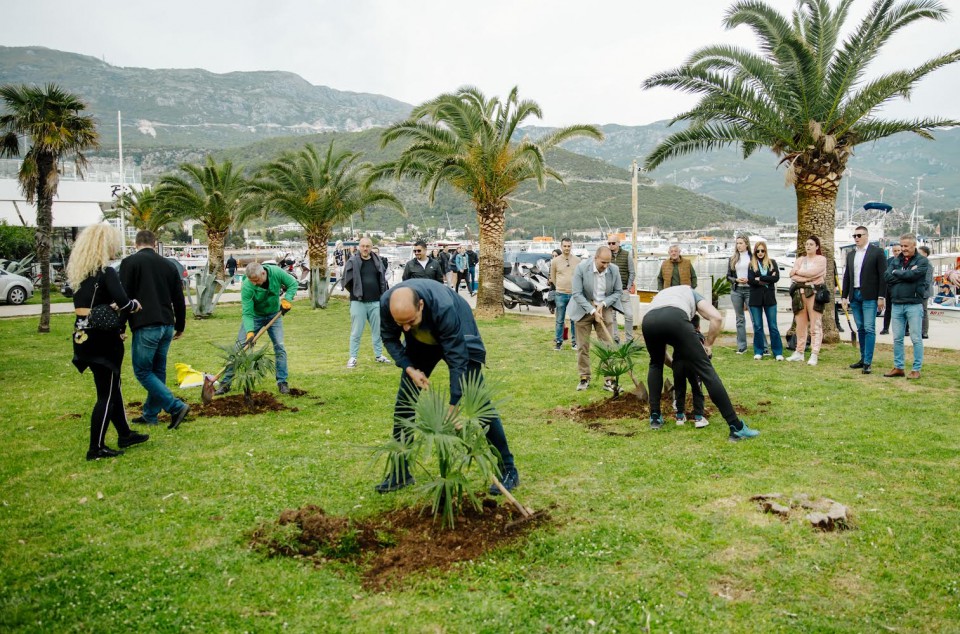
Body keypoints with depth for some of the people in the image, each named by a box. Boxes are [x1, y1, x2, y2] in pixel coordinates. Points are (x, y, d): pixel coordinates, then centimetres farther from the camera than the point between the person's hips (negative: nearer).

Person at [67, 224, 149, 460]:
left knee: (112, 386, 20)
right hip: (103, 338, -8)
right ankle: (96, 448, 8)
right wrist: (136, 305, -7)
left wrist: (111, 306, 0)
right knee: (106, 393, 3)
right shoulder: (107, 273, -17)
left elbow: (91, 301, 9)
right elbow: (124, 304, -26)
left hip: (83, 336, 8)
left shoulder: (78, 271, 8)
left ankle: (125, 435, 31)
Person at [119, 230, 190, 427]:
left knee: (142, 371, 2)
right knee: (158, 370, 15)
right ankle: (150, 414, 21)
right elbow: (179, 300, 16)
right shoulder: (168, 264, 13)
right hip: (167, 325, 6)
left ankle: (176, 407, -10)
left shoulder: (130, 262, -3)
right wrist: (180, 326, 26)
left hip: (146, 326, -6)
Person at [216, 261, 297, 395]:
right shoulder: (247, 287, -31)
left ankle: (282, 382, 4)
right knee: (239, 348, -4)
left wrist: (287, 299, -23)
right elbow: (247, 314, -29)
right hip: (254, 316, -2)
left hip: (274, 315, 2)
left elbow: (293, 283, -9)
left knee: (279, 347, -7)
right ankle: (225, 383, 3)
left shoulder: (276, 272, -25)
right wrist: (250, 332, -41)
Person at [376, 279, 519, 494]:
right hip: (421, 342, 5)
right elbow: (389, 338, -9)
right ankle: (400, 471, 12)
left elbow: (457, 358, -37)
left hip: (460, 338, -4)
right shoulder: (386, 303, -30)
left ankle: (508, 470, 0)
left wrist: (453, 407, -37)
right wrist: (409, 369, -22)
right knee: (404, 401, -1)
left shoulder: (443, 307, -43)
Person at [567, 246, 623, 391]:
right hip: (584, 308, -2)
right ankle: (584, 378, 16)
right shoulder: (581, 268, -19)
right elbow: (577, 294, -17)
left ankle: (609, 380, 2)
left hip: (605, 308, 2)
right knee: (583, 346, 3)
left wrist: (603, 304, -14)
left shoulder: (614, 270, -11)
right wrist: (592, 311, -21)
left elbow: (618, 291, 1)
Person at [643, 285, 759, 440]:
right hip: (676, 319, -3)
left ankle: (655, 417, 30)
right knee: (706, 370, 3)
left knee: (656, 364, 33)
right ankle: (737, 427, 2)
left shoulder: (661, 295, 46)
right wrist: (707, 345, 29)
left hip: (648, 320, 3)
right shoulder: (691, 293, 40)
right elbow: (717, 318, 18)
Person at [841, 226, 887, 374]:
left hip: (869, 296, -6)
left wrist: (881, 297, -10)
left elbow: (883, 276, -5)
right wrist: (844, 296, 11)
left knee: (869, 329, -8)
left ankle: (867, 363, -10)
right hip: (854, 296, 6)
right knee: (860, 329, 11)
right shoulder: (851, 255, 15)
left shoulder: (877, 252, -2)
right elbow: (846, 277, 17)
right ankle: (863, 358, 18)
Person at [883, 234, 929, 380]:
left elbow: (912, 275, -17)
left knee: (916, 339, 0)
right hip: (897, 304, 5)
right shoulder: (896, 261, 12)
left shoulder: (922, 261, -1)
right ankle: (898, 367, 17)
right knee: (897, 339, 9)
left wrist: (896, 273, -2)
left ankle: (916, 369, 6)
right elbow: (887, 277, -1)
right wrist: (906, 275, -10)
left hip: (914, 304, -5)